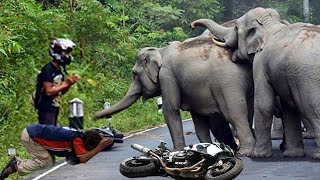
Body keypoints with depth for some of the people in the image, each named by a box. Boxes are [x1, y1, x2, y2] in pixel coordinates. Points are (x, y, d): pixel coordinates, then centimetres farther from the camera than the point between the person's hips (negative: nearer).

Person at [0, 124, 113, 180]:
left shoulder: (79, 135, 0)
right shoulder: (77, 139, -25)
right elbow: (83, 159, -34)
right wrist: (99, 148, -30)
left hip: (34, 131, 9)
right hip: (29, 135, -9)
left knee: (50, 162, 8)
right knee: (47, 162, -8)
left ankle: (17, 163, 15)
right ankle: (16, 167, 4)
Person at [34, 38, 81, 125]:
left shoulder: (60, 70, 12)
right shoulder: (48, 69, -15)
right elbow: (49, 91, -20)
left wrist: (70, 83, -2)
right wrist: (65, 84, -16)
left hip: (55, 108, 9)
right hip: (46, 109, -9)